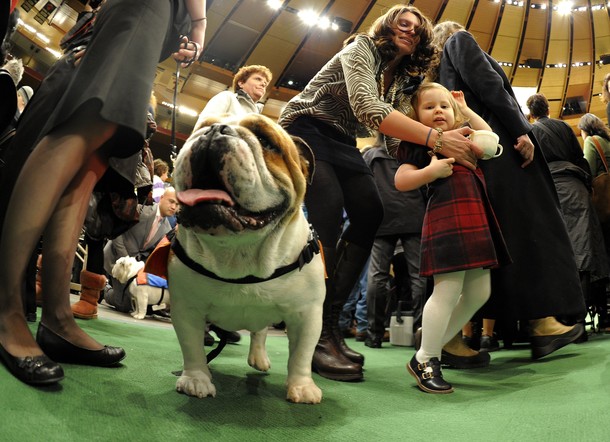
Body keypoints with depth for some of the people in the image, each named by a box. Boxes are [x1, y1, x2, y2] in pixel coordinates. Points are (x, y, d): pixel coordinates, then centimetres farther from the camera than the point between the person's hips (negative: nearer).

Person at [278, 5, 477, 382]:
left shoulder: (403, 79, 12)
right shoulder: (362, 48, -11)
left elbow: (397, 130, 3)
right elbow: (368, 109, -29)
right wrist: (437, 139, -35)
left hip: (342, 145, 8)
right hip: (306, 130, -8)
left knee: (370, 215, -8)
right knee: (328, 214, -25)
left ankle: (329, 322, -4)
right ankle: (317, 334, -22)